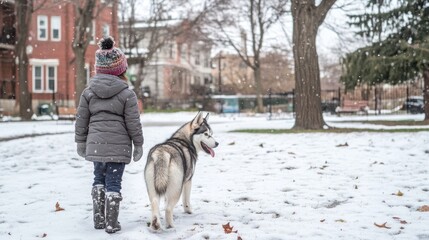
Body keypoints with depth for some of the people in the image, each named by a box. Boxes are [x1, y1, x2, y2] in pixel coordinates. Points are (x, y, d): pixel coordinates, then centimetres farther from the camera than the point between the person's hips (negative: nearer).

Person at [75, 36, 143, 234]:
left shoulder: (88, 92, 4)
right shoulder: (127, 94, -6)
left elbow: (81, 120, 7)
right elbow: (133, 123, -4)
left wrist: (81, 142, 18)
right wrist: (138, 144, 6)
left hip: (96, 144, 3)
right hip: (118, 145, -3)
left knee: (99, 179, 17)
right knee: (113, 182, 2)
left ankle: (99, 220, 21)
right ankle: (111, 223, 5)